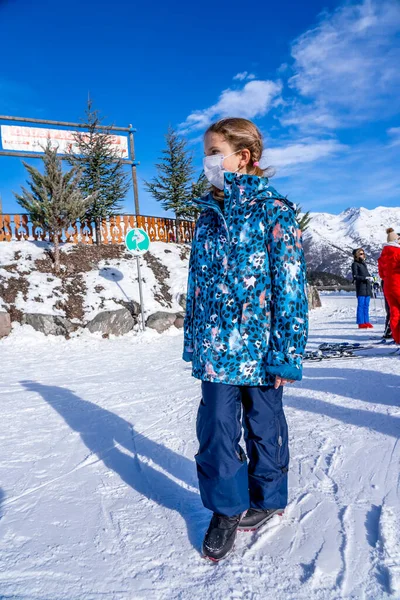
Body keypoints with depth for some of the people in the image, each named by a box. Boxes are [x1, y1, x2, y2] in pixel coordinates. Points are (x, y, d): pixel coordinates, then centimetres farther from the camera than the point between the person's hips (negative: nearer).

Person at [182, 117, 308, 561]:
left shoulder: (275, 210, -6)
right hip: (216, 345, 4)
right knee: (216, 424, 4)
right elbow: (197, 282, 13)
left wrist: (287, 351, -13)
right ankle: (227, 507, 26)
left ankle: (267, 498, 37)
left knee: (263, 423, 13)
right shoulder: (208, 215, 10)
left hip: (259, 342, -4)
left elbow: (290, 284, -10)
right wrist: (193, 340, 12)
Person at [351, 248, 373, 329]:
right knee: (361, 305, -6)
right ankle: (361, 323, -3)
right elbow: (355, 276, -11)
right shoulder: (355, 264, -3)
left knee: (366, 305, 8)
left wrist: (371, 279, 9)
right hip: (360, 288, -7)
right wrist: (365, 278, -19)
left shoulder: (364, 263, 20)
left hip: (367, 288, 7)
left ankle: (366, 322, 13)